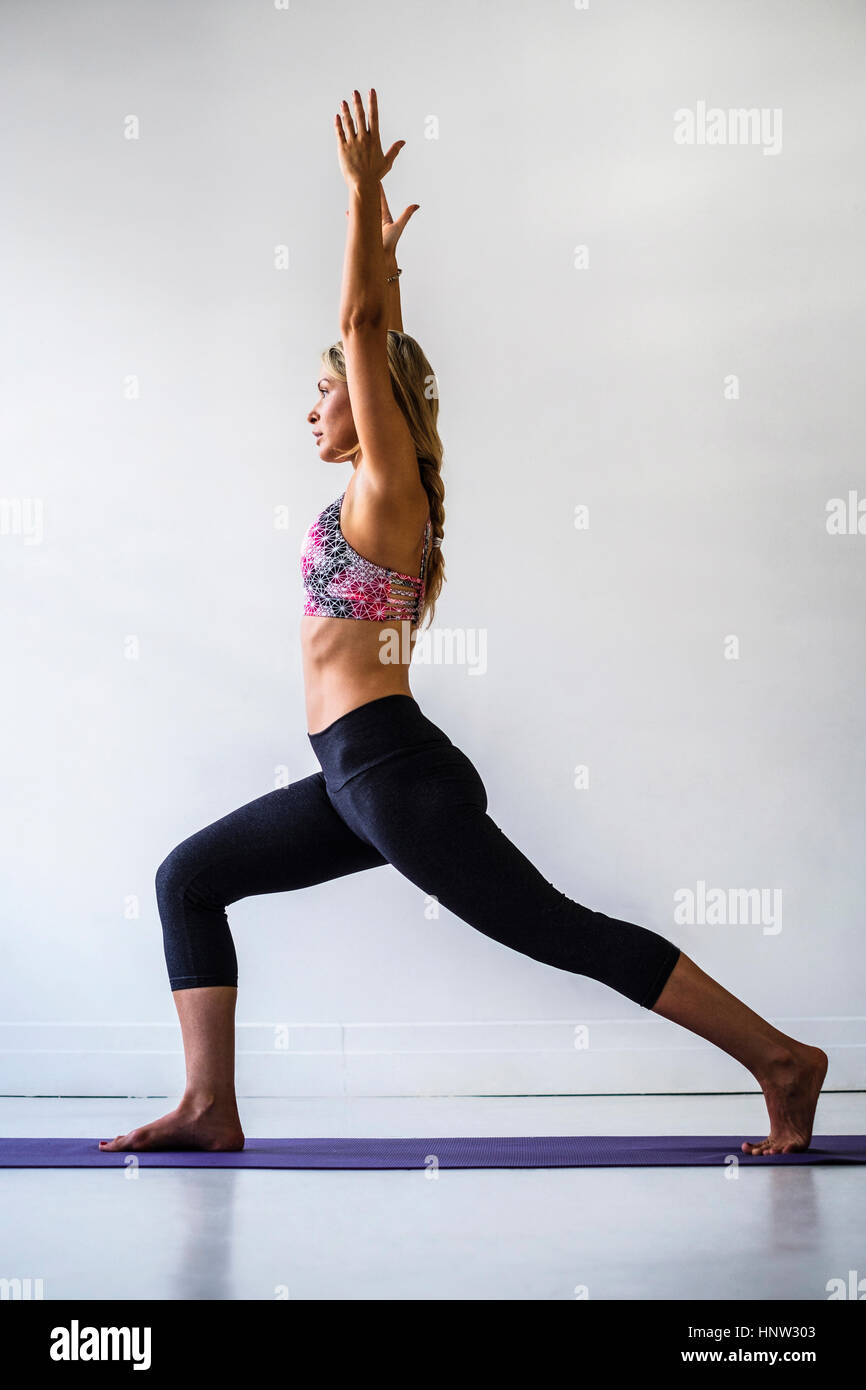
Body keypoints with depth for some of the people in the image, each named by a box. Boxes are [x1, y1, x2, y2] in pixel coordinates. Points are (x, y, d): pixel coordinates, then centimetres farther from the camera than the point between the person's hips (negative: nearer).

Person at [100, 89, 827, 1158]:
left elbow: (365, 327, -9)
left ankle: (780, 1060, -2)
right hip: (359, 780, 10)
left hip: (392, 768, -10)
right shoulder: (382, 490, 16)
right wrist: (384, 248, 36)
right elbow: (378, 336, 29)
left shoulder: (387, 482, -6)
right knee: (188, 880, 10)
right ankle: (210, 1107, 4)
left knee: (565, 932, -8)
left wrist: (363, 192, -5)